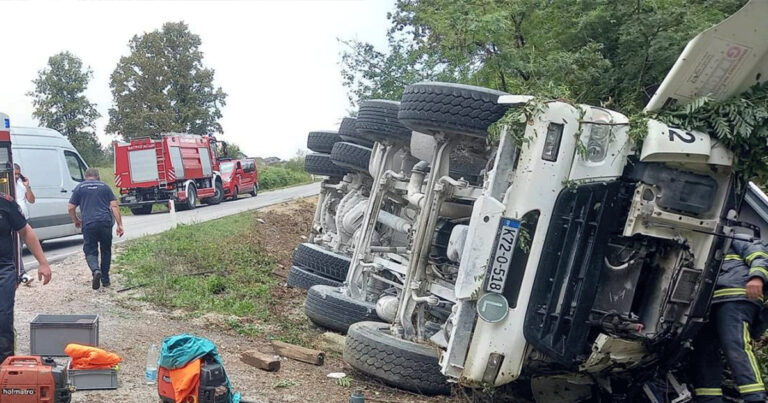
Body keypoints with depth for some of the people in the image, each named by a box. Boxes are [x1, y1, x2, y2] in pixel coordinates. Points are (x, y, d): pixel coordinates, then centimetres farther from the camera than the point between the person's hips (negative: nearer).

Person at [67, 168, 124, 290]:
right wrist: (119, 224, 5)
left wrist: (76, 221, 27)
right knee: (106, 250, 15)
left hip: (88, 224, -1)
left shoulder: (79, 188, 12)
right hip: (106, 222, 1)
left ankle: (95, 270, -22)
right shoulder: (104, 186, 15)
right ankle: (105, 279, 18)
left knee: (90, 251, 6)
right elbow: (114, 206, 6)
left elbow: (71, 208, 9)